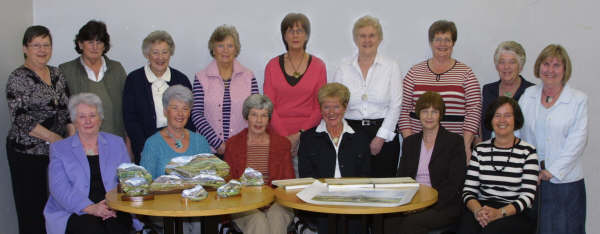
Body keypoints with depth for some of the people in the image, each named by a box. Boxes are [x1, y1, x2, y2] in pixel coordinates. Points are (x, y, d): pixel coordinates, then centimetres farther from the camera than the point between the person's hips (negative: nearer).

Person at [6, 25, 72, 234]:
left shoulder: (56, 74, 11)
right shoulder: (18, 78, -8)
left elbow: (67, 110, 14)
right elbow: (20, 118, -15)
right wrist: (54, 138, -16)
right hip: (27, 152, -5)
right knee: (31, 207, 1)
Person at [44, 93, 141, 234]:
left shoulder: (117, 143, 18)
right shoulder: (59, 148, 12)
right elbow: (59, 188, -2)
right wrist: (91, 208, -18)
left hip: (114, 212, 1)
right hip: (73, 213, -1)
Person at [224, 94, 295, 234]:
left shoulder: (282, 143, 11)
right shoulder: (233, 144, 10)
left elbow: (288, 182, 11)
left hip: (275, 201, 1)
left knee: (276, 218, -33)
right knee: (258, 221, -33)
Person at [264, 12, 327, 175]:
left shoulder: (318, 66, 5)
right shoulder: (273, 66, 6)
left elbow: (320, 107, 2)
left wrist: (299, 134, -9)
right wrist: (284, 136, -8)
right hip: (278, 135, 0)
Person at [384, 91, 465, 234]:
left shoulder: (455, 141, 4)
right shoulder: (409, 142, 18)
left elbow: (455, 182, -5)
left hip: (444, 206, -3)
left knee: (411, 222, -33)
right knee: (391, 221, -30)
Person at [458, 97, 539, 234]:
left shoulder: (527, 152, 3)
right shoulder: (480, 150, 12)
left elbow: (527, 196, -5)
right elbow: (468, 190, 6)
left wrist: (499, 213, -21)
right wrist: (477, 210, -16)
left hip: (516, 214, -2)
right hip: (482, 209, 2)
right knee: (467, 223, -30)